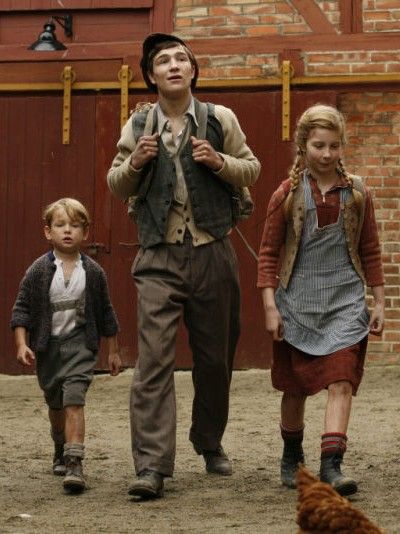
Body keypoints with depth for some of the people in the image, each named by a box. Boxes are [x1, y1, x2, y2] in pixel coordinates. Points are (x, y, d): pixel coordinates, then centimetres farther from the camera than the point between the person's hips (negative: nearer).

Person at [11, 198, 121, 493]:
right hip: (47, 345, 2)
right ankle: (61, 450, 41)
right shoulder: (38, 270, -7)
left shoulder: (93, 272, -4)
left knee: (74, 400, -18)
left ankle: (74, 463, -23)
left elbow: (105, 313, 5)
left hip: (79, 343, -2)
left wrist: (114, 350, 9)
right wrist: (22, 344, -15)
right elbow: (22, 308, -4)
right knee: (55, 403, 18)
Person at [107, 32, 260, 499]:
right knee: (153, 358, -12)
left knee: (214, 357, 12)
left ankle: (210, 443, 33)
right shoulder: (138, 127, 5)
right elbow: (116, 186, 12)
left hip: (212, 255, 1)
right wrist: (135, 162, -9)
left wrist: (219, 162, -11)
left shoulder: (220, 120, 4)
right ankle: (151, 465, -16)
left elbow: (251, 170, 9)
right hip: (159, 256, -1)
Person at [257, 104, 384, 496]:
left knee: (341, 382, -14)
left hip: (344, 302, 0)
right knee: (295, 386, 11)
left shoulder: (356, 194, 4)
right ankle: (292, 456, 31)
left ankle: (331, 465, -18)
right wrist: (270, 306, -5)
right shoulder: (287, 195, 0)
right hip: (298, 302, 0)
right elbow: (268, 253, 2)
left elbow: (370, 251, 11)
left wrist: (379, 302, 9)